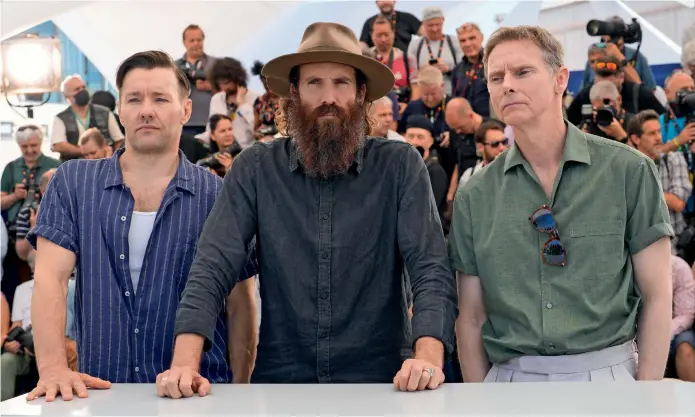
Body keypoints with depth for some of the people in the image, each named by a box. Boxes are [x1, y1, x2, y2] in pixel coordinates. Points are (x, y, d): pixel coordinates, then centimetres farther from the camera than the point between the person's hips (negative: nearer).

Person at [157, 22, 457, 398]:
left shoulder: (400, 166, -1)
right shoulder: (255, 168, 1)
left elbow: (432, 270, -8)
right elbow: (212, 269, -6)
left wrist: (429, 359, -26)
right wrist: (185, 364, -21)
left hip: (381, 384, -1)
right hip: (280, 381, 2)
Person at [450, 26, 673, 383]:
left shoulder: (629, 171, -5)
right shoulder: (473, 197, 1)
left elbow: (656, 296, -3)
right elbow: (471, 317, 4)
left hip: (608, 372, -1)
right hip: (509, 377, 2)